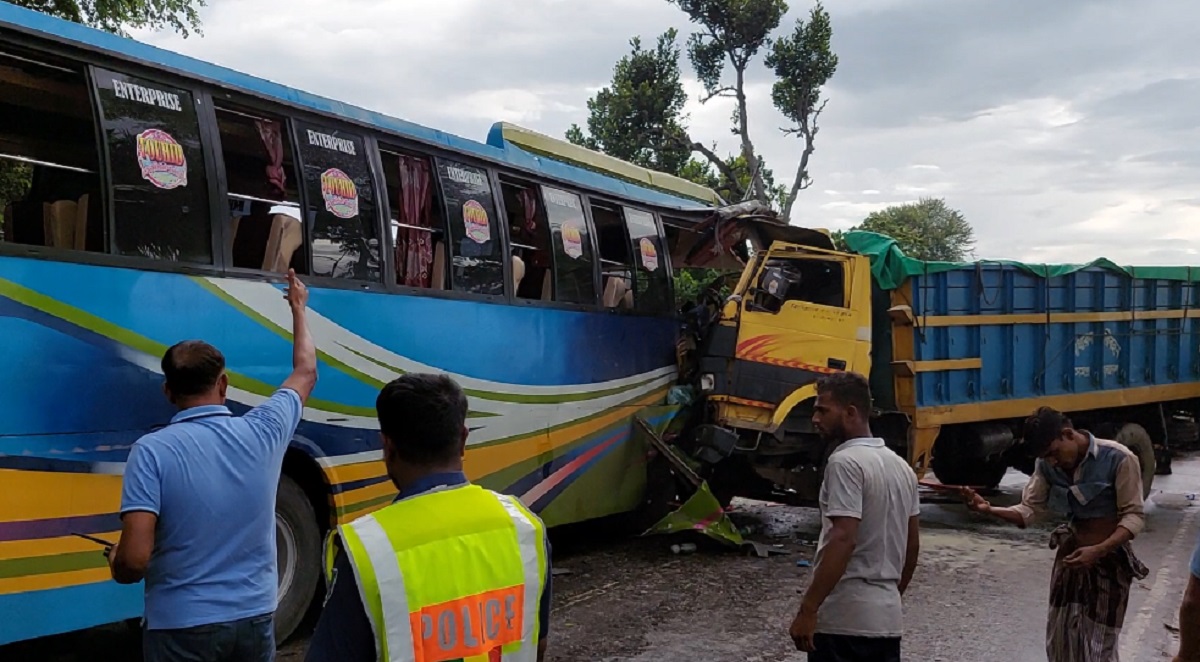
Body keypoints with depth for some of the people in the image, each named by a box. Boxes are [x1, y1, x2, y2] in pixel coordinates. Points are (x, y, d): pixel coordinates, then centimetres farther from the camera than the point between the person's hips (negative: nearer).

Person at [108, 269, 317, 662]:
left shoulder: (152, 451, -14)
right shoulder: (262, 432, -4)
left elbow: (134, 560, -20)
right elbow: (306, 373, 15)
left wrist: (115, 562, 4)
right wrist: (297, 310, 29)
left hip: (182, 626, -3)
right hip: (255, 617, 3)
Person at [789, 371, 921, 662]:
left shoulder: (846, 462, -15)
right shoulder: (901, 466, 12)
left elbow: (842, 540, -24)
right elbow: (912, 544, 18)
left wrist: (808, 609, -22)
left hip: (843, 618, -9)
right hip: (887, 619, 9)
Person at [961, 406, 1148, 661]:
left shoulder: (1118, 459, -19)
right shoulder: (1048, 465, -3)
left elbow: (1133, 516, -17)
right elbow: (1028, 509, -4)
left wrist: (1098, 551, -30)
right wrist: (989, 510, -24)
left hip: (1110, 559, -4)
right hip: (1070, 556, 5)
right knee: (1059, 639, 10)